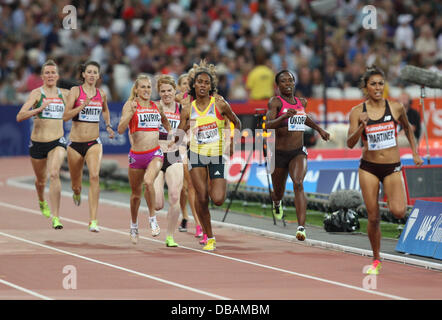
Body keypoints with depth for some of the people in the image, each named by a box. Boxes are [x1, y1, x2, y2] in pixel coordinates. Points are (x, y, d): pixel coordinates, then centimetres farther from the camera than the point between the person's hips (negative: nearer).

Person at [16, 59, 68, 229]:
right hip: (38, 142, 0)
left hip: (57, 141, 0)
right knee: (41, 179, 17)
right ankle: (42, 202, 53)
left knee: (54, 174, -24)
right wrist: (39, 109, -30)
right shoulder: (36, 93, -6)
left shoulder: (65, 94, 6)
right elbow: (20, 116, -17)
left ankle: (55, 216, -25)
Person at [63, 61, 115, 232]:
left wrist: (108, 126, 15)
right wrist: (83, 105, -25)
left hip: (94, 143, 1)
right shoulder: (75, 91, -5)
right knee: (76, 184, 13)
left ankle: (93, 221, -25)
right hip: (75, 143, -1)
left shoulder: (102, 94, 5)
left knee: (94, 176, -23)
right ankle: (77, 192, 55)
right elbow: (66, 116, -14)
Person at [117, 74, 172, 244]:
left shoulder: (157, 106, 9)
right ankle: (134, 226, 36)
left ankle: (152, 218, -14)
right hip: (136, 154, 0)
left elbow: (166, 123, 30)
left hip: (155, 154, 0)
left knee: (148, 181, -30)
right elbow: (120, 129, -14)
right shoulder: (130, 105, -2)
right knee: (136, 194, 12)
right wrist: (131, 112, -25)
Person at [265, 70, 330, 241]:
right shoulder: (275, 102, -10)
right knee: (279, 193, 15)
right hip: (279, 154, -2)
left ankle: (301, 227, -35)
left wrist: (319, 129, 25)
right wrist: (284, 116, -40)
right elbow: (268, 124, -25)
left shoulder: (302, 102, 8)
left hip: (298, 153, 2)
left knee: (298, 184, -25)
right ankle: (277, 203, 56)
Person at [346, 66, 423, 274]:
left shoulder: (396, 107, -2)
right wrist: (361, 126, -25)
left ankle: (399, 201, 18)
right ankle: (376, 261, 19)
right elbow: (350, 143, -9)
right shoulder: (357, 112, -4)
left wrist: (415, 153, 16)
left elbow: (407, 128, 17)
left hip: (392, 168, 0)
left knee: (398, 212, -21)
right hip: (368, 168, 0)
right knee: (373, 218, 1)